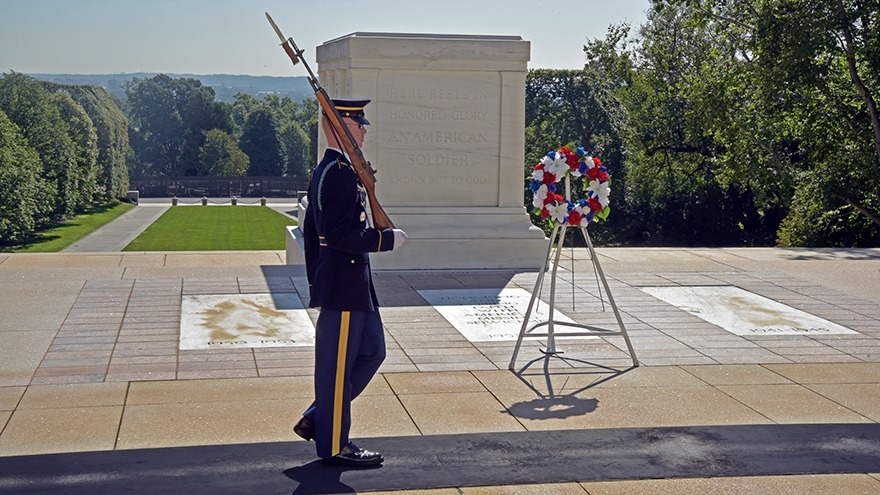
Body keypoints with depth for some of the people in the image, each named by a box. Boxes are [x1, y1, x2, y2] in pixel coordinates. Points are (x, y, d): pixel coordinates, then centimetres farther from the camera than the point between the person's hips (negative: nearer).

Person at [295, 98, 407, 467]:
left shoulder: (325, 171, 15)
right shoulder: (340, 173, -18)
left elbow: (312, 229, 20)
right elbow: (340, 233, -26)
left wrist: (316, 277, 23)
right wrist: (387, 239, -16)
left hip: (354, 285, 11)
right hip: (345, 286, -11)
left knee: (371, 351, 17)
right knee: (338, 365, 0)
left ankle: (316, 420, 23)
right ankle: (334, 446, 13)